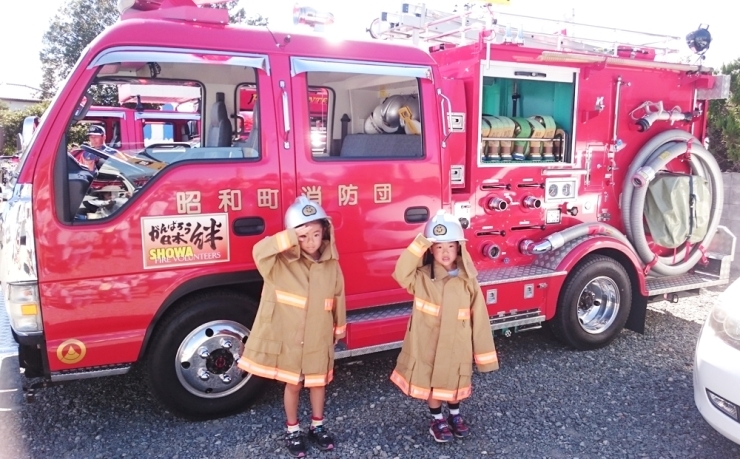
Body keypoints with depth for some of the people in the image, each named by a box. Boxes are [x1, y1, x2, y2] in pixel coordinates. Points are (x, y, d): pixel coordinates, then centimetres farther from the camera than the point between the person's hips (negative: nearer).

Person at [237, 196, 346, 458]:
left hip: (319, 338, 3)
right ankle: (293, 431, 35)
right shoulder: (282, 262, -16)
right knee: (293, 385, 14)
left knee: (318, 382, 19)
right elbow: (259, 251, -37)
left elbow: (338, 297, 5)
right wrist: (291, 238, -39)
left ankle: (318, 426, 41)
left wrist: (340, 327, 14)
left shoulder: (331, 264, -7)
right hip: (289, 338, -2)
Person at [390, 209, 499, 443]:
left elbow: (479, 319, -6)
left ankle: (455, 415, 46)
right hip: (428, 344, -1)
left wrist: (484, 354, -4)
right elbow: (401, 273, -31)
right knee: (431, 382, 14)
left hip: (456, 346, 1)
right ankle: (437, 420, 37)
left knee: (455, 382, 20)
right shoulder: (422, 277, -11)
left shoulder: (468, 282, -9)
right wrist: (419, 244, -32)